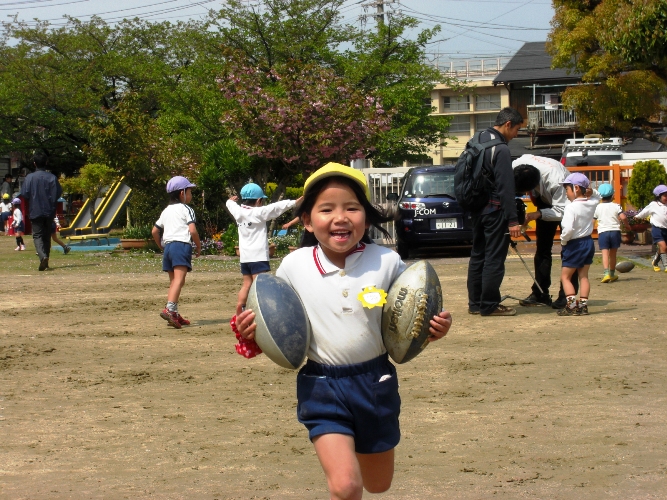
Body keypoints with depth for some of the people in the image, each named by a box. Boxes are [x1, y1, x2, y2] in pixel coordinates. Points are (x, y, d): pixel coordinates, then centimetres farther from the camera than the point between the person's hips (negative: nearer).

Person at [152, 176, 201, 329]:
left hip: (168, 246, 8)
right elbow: (192, 230, -11)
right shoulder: (186, 209, 0)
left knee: (174, 281, 14)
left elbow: (154, 231, 21)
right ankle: (169, 309, -36)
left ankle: (175, 315, 13)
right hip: (182, 246, -8)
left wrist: (162, 246, 31)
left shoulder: (166, 211, 21)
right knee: (179, 279, -18)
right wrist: (199, 246, 0)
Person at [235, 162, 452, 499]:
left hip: (375, 383, 2)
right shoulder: (293, 266, -6)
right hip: (321, 388, -2)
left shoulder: (387, 263, -6)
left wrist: (432, 329, -15)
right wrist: (254, 330, -15)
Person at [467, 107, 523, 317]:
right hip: (494, 211, -9)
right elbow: (506, 187, -20)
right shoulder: (500, 149, -17)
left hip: (477, 209, 9)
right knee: (494, 258, -3)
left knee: (477, 255, 13)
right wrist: (512, 220, -19)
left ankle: (475, 303, 18)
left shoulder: (478, 141, 11)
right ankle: (489, 305, -1)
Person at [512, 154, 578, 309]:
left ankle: (566, 296, -10)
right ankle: (540, 293, 6)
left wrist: (538, 214, -48)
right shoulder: (514, 167, -31)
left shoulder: (556, 181, -43)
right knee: (542, 247, 4)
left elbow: (562, 211, -37)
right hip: (546, 202, 5)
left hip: (566, 203, -5)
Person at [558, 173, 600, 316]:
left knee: (565, 276, 3)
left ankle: (571, 306, -6)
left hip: (574, 245, -7)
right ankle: (583, 305, 9)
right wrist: (590, 190, 12)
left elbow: (568, 228, -29)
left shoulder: (571, 207, -21)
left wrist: (563, 240, -13)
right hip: (588, 242, 7)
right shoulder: (592, 203, 1)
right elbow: (597, 196, 26)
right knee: (583, 276, 12)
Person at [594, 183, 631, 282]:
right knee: (613, 254, 14)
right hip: (615, 231, 1)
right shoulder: (616, 206, 1)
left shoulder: (597, 207, 3)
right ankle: (612, 274, 23)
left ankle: (607, 273, -28)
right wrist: (627, 226, 7)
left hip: (602, 233, -1)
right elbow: (623, 217, -11)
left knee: (605, 253, -9)